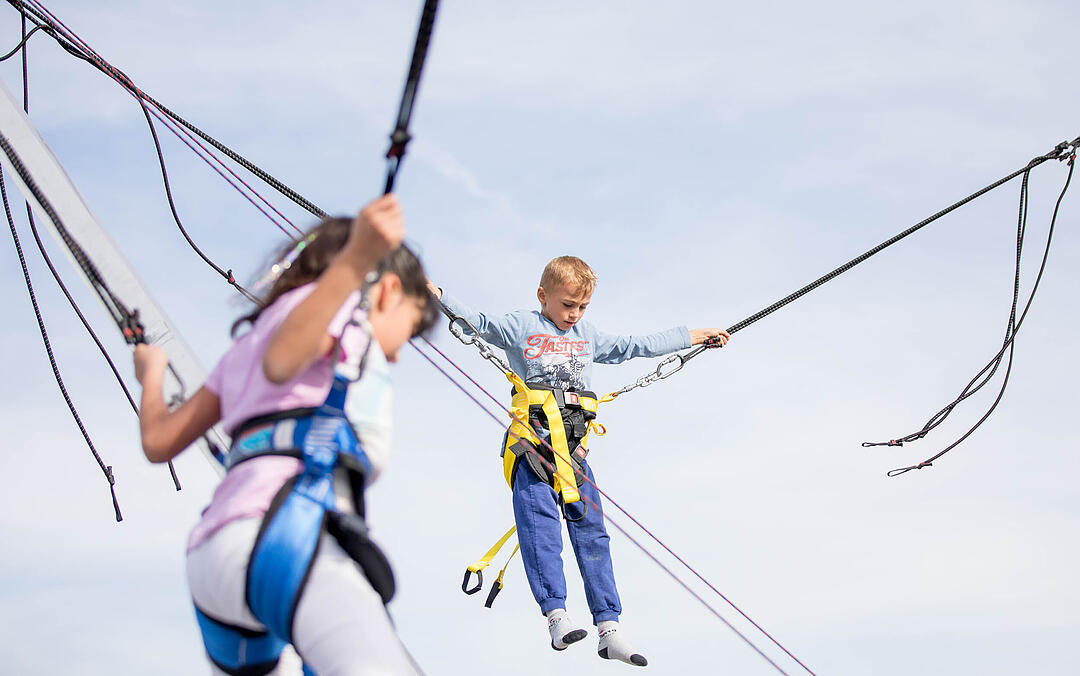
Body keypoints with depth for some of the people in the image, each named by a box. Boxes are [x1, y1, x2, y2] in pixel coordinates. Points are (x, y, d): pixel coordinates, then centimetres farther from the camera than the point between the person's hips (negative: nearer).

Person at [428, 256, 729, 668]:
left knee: (591, 532, -2)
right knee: (540, 521, -19)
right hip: (532, 440, -4)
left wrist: (694, 337, 31)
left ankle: (609, 629, -5)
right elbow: (475, 322, 4)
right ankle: (556, 614, -25)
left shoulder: (589, 337, 22)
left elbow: (636, 346, 29)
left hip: (573, 447, 4)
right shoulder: (520, 327, 9)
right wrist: (434, 293, -10)